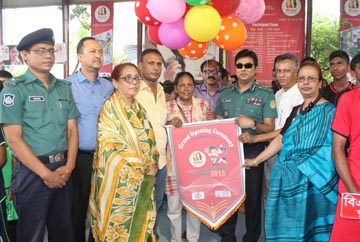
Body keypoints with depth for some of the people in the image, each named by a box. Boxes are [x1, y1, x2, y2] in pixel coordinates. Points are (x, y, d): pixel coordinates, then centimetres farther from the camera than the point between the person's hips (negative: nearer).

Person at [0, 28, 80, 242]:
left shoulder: (64, 88, 8)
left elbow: (72, 130, 7)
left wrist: (68, 167, -6)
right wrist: (46, 173, -13)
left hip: (63, 170, 5)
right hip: (32, 171, -4)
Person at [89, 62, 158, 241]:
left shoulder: (139, 109, 11)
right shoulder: (109, 108, -10)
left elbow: (149, 140, 14)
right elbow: (108, 148, -18)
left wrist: (152, 164, -3)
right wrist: (138, 169, -17)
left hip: (142, 180, 6)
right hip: (119, 179, -6)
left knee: (139, 223, 14)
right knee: (119, 224, 3)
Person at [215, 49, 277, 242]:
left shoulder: (265, 95, -2)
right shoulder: (225, 94, 10)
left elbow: (270, 128, -6)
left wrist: (253, 124, -25)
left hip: (253, 151, -3)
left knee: (253, 196, 6)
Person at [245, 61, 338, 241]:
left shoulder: (329, 111, -6)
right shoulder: (296, 111, 14)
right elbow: (280, 140, 17)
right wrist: (256, 161, 18)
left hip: (311, 182, -6)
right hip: (288, 180, 6)